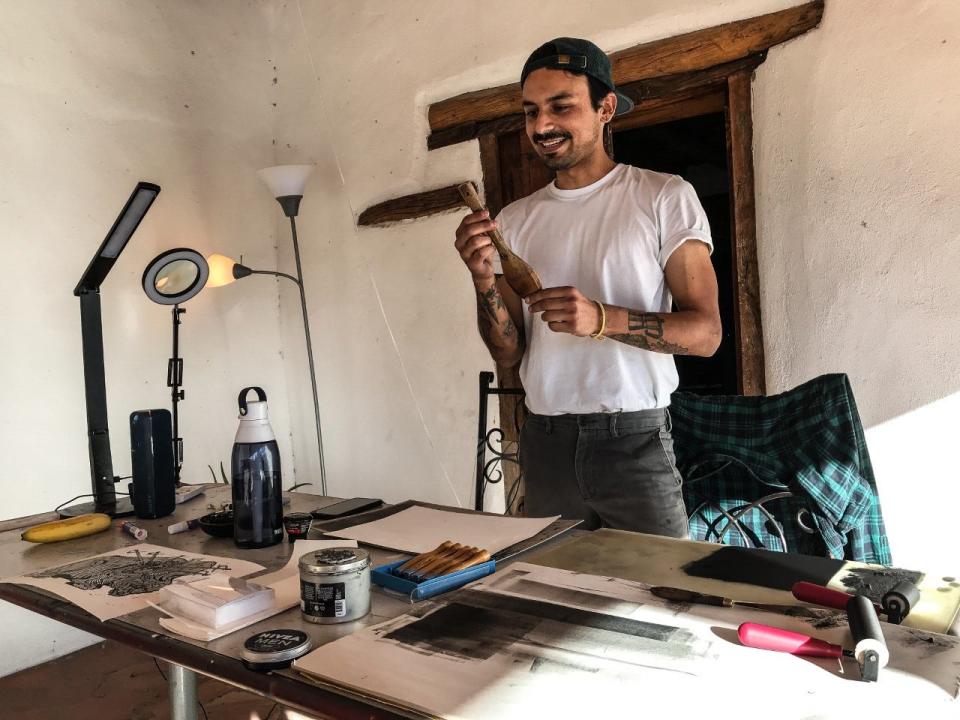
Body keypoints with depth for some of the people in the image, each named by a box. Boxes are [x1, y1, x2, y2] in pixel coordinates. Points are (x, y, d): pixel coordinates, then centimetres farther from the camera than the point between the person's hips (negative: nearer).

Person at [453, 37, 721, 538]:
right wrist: (485, 281, -12)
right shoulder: (515, 220, 8)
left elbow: (705, 333, -8)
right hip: (545, 444, 3)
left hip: (636, 440, -3)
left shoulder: (665, 197, -3)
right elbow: (509, 354, 6)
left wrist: (602, 319, -23)